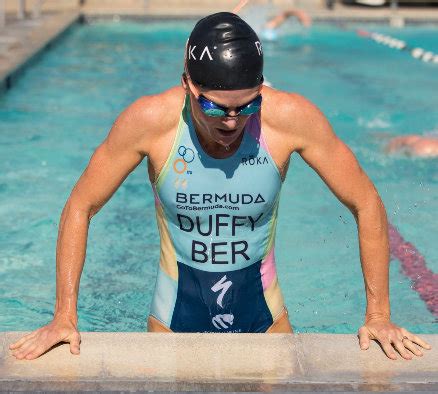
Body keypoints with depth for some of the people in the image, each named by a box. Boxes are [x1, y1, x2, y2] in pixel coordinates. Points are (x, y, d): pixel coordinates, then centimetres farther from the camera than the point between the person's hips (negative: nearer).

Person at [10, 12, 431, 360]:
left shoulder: (293, 118, -22)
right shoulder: (149, 121, -22)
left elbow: (366, 204, -10)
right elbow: (80, 208, -9)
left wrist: (378, 315, -8)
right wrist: (64, 316, -11)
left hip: (262, 311, 1)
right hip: (175, 314, 0)